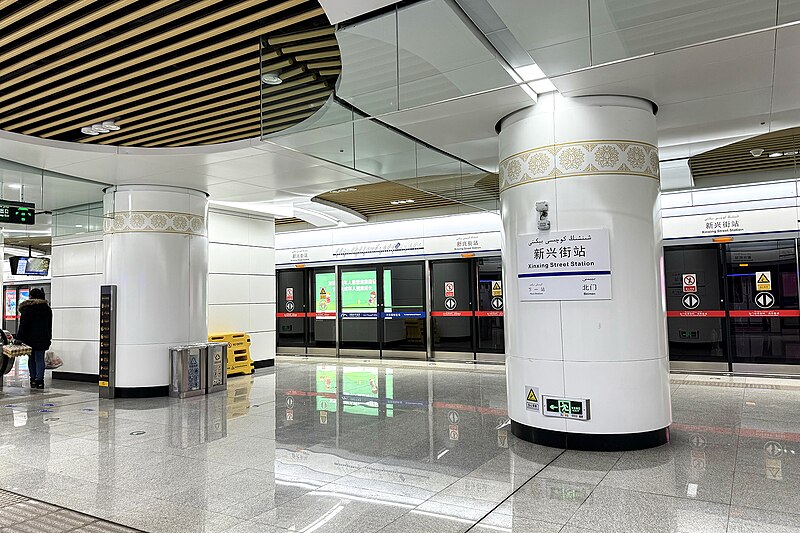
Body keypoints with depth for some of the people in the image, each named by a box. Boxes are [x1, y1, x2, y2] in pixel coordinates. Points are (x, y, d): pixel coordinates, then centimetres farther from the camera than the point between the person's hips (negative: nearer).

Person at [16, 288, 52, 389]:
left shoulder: (26, 308, -5)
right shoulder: (47, 308, 7)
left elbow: (23, 325, -8)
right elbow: (49, 325, 13)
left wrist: (19, 338, -5)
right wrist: (48, 338, 19)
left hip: (30, 338, -2)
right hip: (43, 338, 2)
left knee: (31, 359, 10)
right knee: (39, 359, 2)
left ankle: (33, 380, 13)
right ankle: (39, 381, -4)